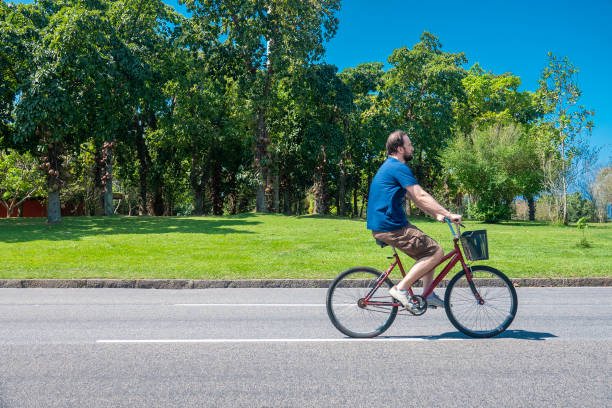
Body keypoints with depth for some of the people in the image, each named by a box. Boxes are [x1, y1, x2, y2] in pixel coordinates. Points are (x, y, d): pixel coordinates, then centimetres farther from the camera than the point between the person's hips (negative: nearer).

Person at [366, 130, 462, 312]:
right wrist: (449, 214, -16)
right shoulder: (399, 167, -14)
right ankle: (401, 289, -7)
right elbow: (421, 197, -20)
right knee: (436, 252, -9)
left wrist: (437, 214, 16)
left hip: (390, 223, 11)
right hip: (389, 227, -11)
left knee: (428, 250, 17)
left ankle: (428, 294, 21)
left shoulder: (390, 166, 19)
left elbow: (415, 198, 21)